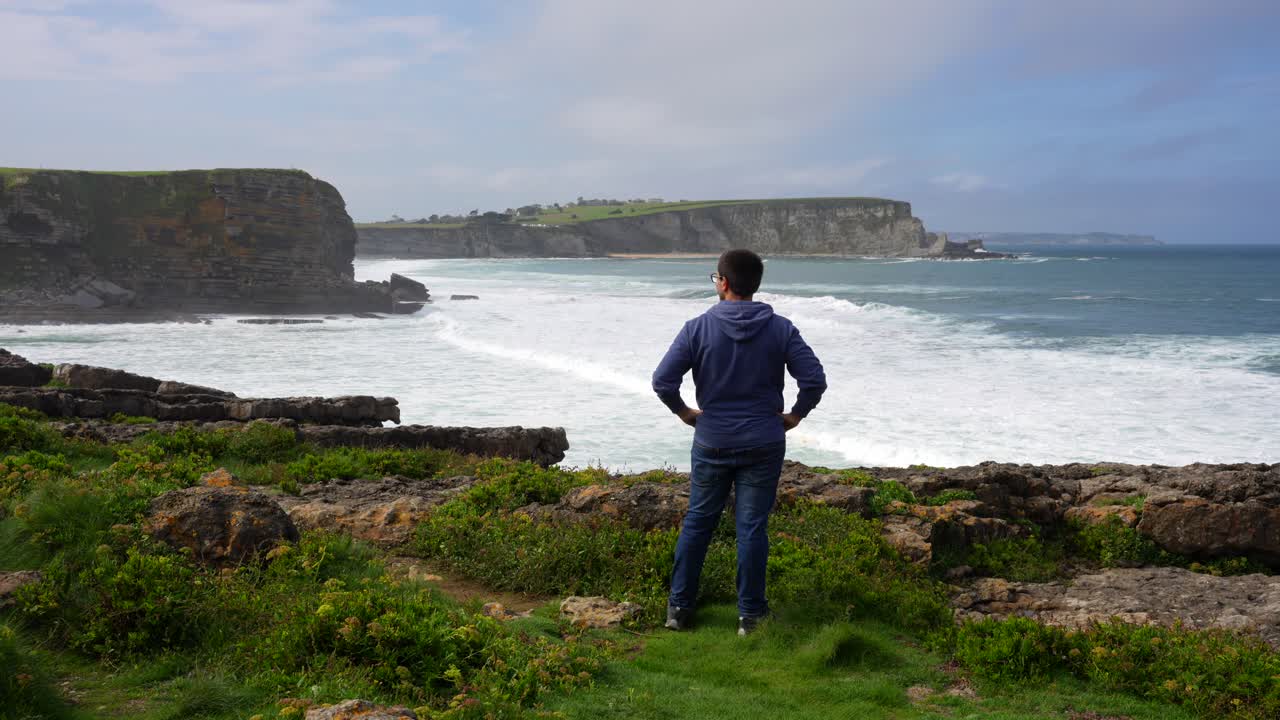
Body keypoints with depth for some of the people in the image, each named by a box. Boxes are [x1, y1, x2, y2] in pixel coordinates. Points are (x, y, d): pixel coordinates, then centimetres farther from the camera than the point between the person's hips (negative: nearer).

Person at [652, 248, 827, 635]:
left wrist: (683, 411, 5)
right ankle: (750, 614, 12)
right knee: (752, 527, 5)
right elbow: (815, 379, -10)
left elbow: (662, 380, -12)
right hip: (764, 445, 0)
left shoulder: (698, 328, -8)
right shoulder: (781, 329, -5)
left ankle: (679, 606, 18)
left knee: (697, 522, 13)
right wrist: (796, 415, 5)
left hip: (712, 444, 0)